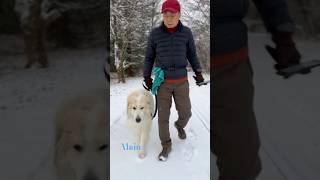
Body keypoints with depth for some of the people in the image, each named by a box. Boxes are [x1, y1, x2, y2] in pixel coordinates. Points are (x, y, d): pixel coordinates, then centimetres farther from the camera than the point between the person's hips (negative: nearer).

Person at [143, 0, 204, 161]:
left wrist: (198, 72, -1)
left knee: (185, 113, 7)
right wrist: (147, 77, 4)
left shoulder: (186, 32, -4)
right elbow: (149, 56, 3)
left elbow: (191, 53, 8)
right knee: (163, 115, 1)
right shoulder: (155, 33, -7)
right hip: (163, 82, -1)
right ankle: (166, 146, 19)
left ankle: (179, 125, 44)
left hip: (181, 81, 1)